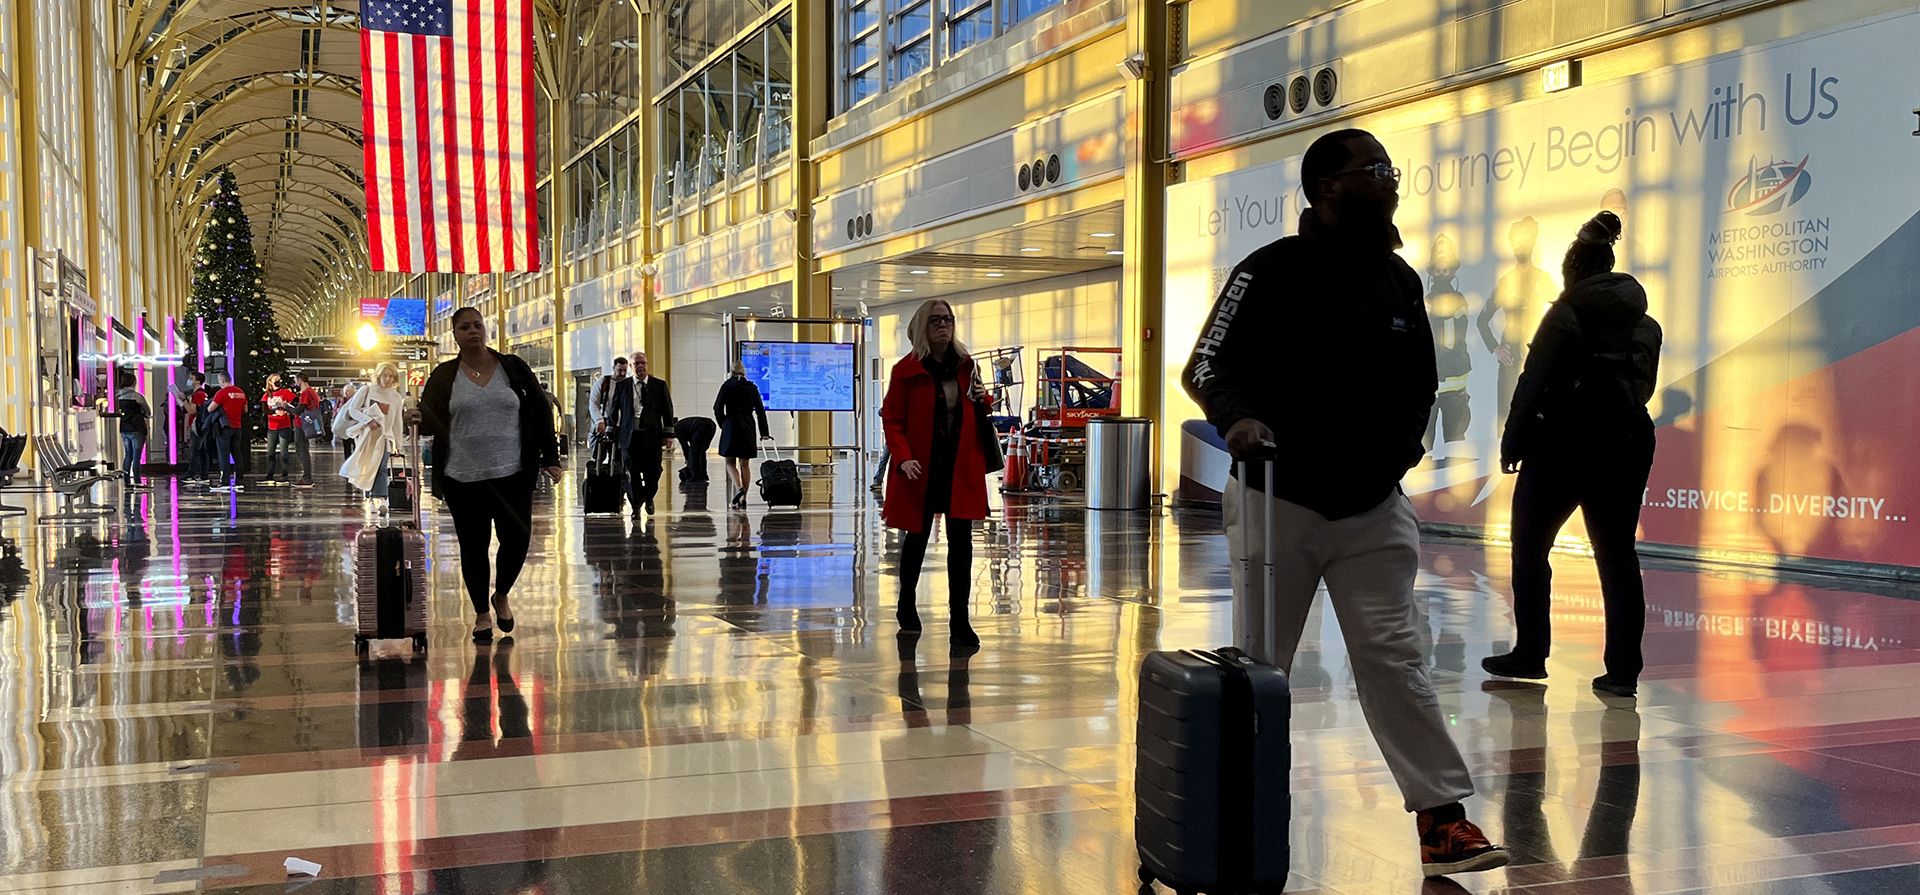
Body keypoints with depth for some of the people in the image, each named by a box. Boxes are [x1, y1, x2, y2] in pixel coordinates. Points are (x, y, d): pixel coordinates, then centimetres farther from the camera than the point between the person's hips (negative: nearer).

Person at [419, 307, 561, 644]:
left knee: (518, 539, -4)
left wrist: (550, 458, 2)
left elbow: (541, 411, 7)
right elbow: (428, 423, 0)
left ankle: (502, 595, 26)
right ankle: (482, 613, 23)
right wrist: (417, 416, -25)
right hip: (463, 478, 0)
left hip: (512, 474, 0)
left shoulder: (513, 368, 4)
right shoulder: (444, 376, 4)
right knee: (473, 546, 5)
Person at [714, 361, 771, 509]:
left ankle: (739, 488, -19)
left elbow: (718, 408, -4)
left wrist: (723, 424, 11)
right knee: (745, 465, 8)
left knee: (730, 463, 6)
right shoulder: (752, 387, 4)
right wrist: (764, 433, 10)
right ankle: (743, 499, 6)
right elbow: (760, 410, 5)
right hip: (748, 428, 2)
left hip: (730, 428, -2)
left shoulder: (727, 386, -2)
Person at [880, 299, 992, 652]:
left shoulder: (966, 365, 7)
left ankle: (960, 622, -2)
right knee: (917, 536, 11)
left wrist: (982, 399, -3)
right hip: (922, 466, -3)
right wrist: (903, 458, -20)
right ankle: (907, 608, 34)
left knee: (961, 540, -4)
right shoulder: (906, 369, -5)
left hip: (961, 464, 3)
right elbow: (891, 419, -6)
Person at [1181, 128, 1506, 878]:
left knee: (1395, 660, 1)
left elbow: (1421, 380, 21)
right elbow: (1208, 366, -10)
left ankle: (1443, 817, 5)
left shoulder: (1400, 280, 9)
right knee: (1258, 665, 6)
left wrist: (1403, 444, 7)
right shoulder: (1272, 271, -8)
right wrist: (1237, 418, -28)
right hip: (1279, 502, -4)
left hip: (1374, 509, 4)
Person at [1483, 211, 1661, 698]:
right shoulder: (1646, 324, 11)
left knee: (1530, 549, 9)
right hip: (1628, 444, 5)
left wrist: (1513, 441, -3)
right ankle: (1622, 670, 3)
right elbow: (1645, 387, 12)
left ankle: (1529, 655, 11)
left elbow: (1533, 382, -9)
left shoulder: (1567, 314, -6)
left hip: (1564, 444, -5)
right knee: (1618, 556, 6)